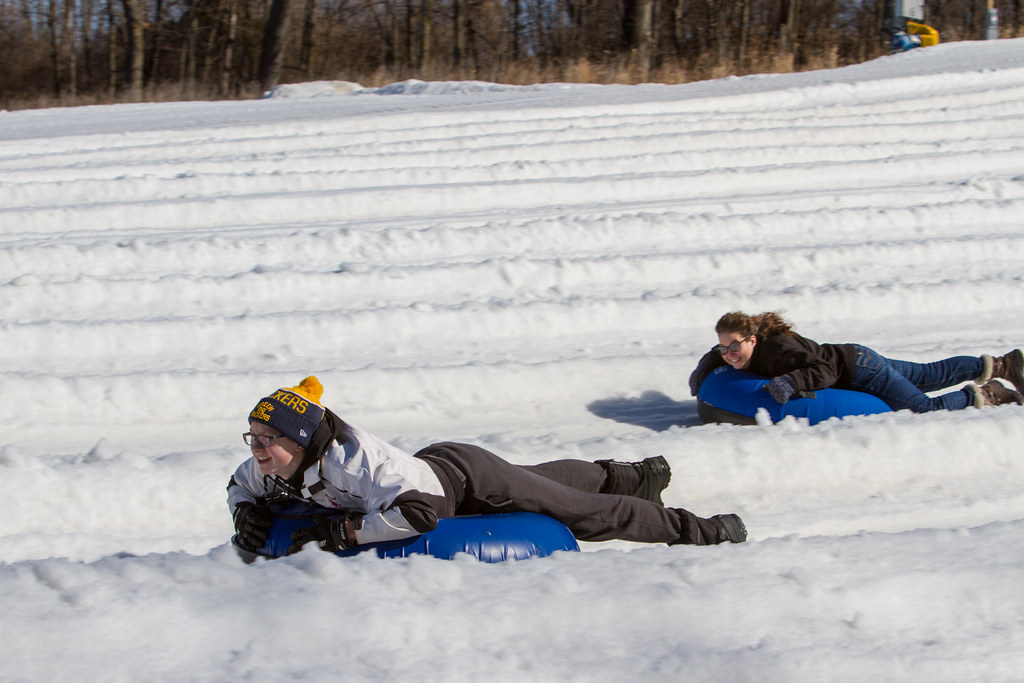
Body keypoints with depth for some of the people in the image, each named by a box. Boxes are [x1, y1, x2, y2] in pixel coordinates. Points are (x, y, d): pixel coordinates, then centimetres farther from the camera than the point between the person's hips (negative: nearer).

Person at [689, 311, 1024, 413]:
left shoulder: (779, 349, -35)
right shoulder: (747, 353, -11)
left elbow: (825, 370, -40)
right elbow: (718, 354, 11)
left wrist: (790, 382, -51)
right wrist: (705, 366, -8)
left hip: (857, 367, -8)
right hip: (852, 361, 8)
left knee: (925, 408, -16)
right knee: (931, 374, 22)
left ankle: (984, 394, 5)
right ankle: (997, 365, 36)